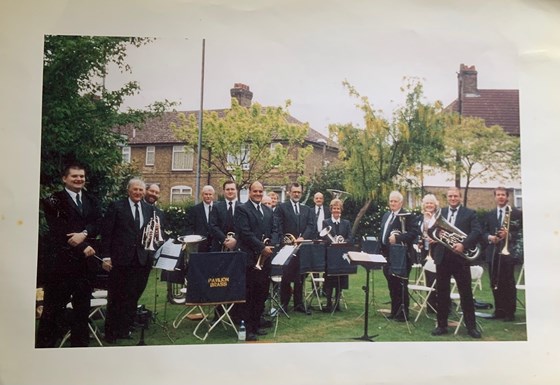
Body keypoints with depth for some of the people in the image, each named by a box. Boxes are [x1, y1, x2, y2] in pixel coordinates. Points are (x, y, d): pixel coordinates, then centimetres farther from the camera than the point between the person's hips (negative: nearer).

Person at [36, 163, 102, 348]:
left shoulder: (91, 201, 15)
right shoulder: (54, 201, 0)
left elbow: (97, 223, 2)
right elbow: (57, 231, -10)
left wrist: (84, 233, -19)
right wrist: (81, 247, -16)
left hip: (85, 260, 5)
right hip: (62, 260, -4)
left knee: (82, 305, 12)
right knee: (54, 305, 1)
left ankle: (80, 342, 22)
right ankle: (45, 343, 12)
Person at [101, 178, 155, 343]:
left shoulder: (149, 209, 9)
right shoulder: (116, 206, -2)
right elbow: (106, 232, -4)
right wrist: (106, 256, -8)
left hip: (141, 259, 3)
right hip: (120, 259, -3)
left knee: (132, 296, 8)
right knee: (115, 297, 8)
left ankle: (124, 329, 22)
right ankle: (110, 331, 22)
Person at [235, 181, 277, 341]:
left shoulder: (268, 210, 17)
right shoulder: (242, 209, -4)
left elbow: (274, 230, 15)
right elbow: (245, 233, -13)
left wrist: (270, 245, -4)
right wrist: (262, 247, -15)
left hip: (265, 258, 6)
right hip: (249, 258, -6)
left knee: (262, 293, 10)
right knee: (248, 295, -1)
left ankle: (256, 324, 22)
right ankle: (248, 328, 6)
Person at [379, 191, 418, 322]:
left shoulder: (406, 216, -10)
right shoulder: (386, 215, 15)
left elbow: (414, 233, -20)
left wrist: (397, 238, -26)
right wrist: (383, 251, 12)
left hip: (400, 256, -8)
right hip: (388, 255, 8)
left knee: (400, 285, 0)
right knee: (391, 285, 14)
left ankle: (403, 313, 10)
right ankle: (394, 311, 25)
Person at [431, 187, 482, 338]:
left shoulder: (470, 213, 4)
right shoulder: (439, 213, 13)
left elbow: (476, 231, -8)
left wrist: (463, 244, -22)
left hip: (460, 257, -2)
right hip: (442, 257, 3)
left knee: (466, 293, 3)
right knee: (442, 293, 8)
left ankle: (471, 326, 15)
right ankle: (442, 325, 18)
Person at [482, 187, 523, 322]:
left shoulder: (516, 213, 1)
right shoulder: (489, 214, 13)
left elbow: (521, 232, -4)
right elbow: (483, 232, 9)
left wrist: (508, 235, -20)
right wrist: (489, 237, -11)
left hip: (508, 252, -4)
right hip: (493, 253, 4)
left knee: (508, 283, 1)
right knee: (495, 284, 7)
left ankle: (510, 312, 10)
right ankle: (499, 310, 18)